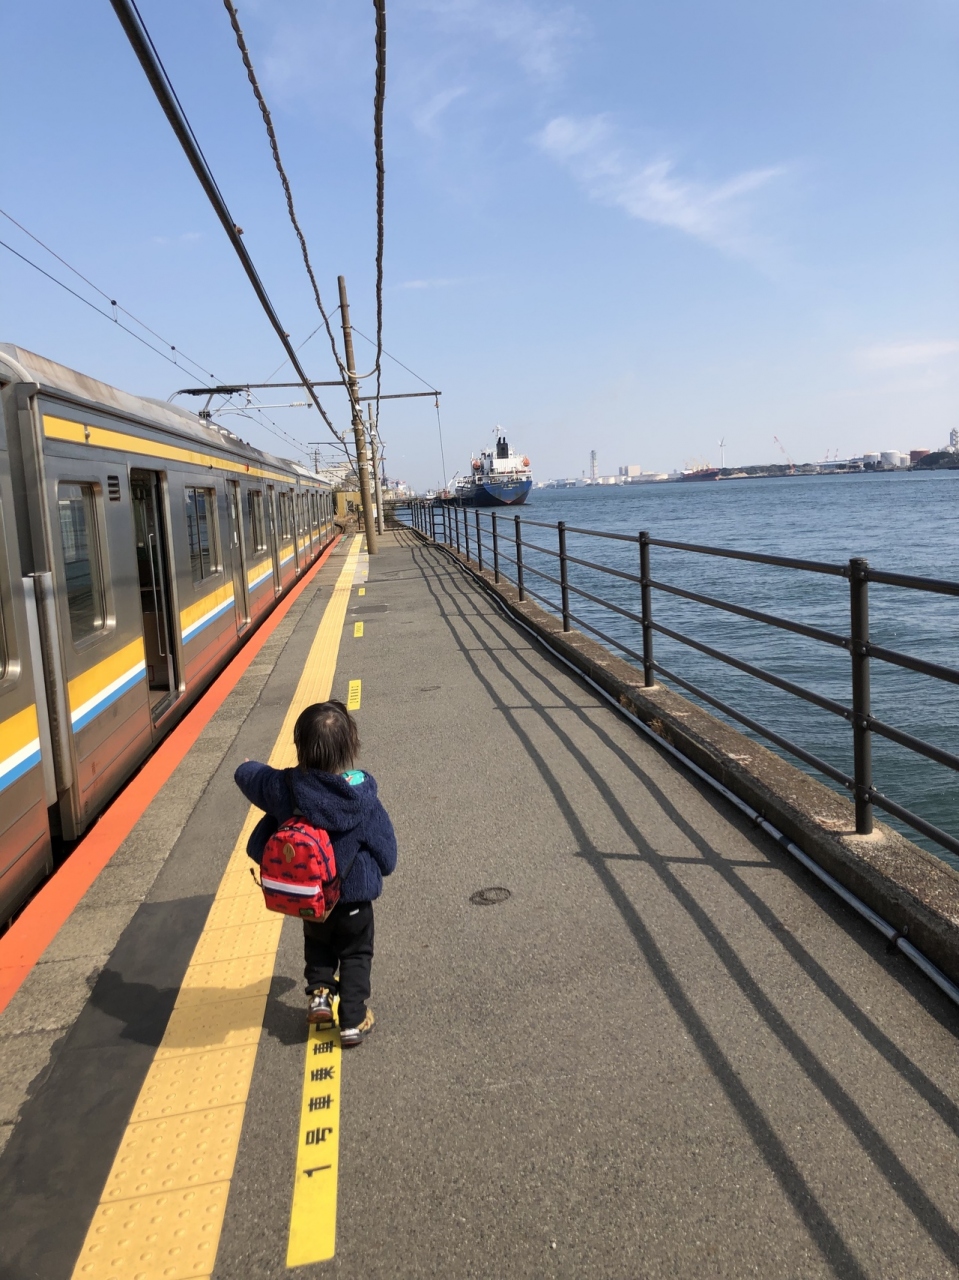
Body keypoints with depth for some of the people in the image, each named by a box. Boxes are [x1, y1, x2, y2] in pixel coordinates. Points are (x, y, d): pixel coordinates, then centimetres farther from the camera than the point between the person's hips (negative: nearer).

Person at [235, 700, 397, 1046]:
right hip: (353, 897, -2)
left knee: (317, 943, 32)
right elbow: (387, 855, -14)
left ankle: (319, 991, 18)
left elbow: (245, 773, -1)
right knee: (356, 955, 20)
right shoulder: (363, 799, -26)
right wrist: (370, 872, 8)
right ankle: (353, 1020, 20)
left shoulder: (285, 788, -21)